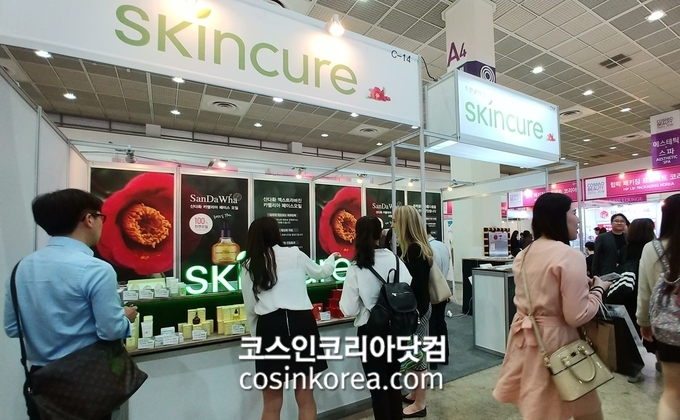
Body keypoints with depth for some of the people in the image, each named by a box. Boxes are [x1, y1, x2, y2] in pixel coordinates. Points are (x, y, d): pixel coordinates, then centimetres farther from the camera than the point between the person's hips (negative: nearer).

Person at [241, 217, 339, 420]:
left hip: (270, 326, 1)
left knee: (272, 403, 14)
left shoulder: (249, 266, 7)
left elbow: (250, 308, 11)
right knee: (305, 398, 14)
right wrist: (332, 258, 43)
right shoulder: (295, 254, 4)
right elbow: (321, 272, 22)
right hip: (301, 322, 0)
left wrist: (256, 335, 26)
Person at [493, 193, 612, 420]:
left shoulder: (524, 254, 5)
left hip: (525, 337, 7)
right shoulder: (569, 255, -18)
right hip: (553, 340, -7)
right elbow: (577, 316, -19)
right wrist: (598, 288, -3)